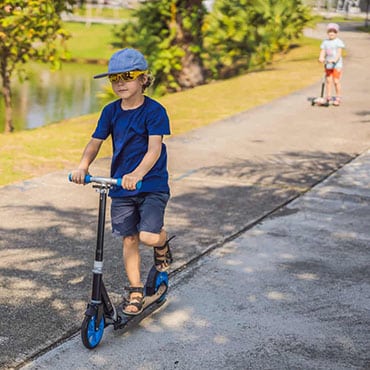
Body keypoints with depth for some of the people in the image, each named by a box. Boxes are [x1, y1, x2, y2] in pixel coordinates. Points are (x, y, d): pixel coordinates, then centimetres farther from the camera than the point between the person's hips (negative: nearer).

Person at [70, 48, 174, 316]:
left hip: (152, 184, -4)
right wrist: (83, 167, -18)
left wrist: (137, 174, -40)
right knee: (129, 239, 8)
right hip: (121, 186, 4)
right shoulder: (111, 111, 3)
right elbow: (95, 142, 2)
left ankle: (163, 244, 18)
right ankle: (135, 291, 22)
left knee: (148, 236, -18)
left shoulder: (154, 111, -12)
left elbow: (155, 148, -23)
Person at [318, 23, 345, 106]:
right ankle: (328, 97, 14)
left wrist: (335, 60, -32)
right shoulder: (325, 42, 9)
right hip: (328, 64, 5)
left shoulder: (338, 42, -5)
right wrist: (321, 58, -18)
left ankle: (338, 98, 2)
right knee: (328, 80, 6)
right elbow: (322, 52, 4)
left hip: (337, 64, -5)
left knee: (336, 81, -6)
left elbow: (339, 52, -15)